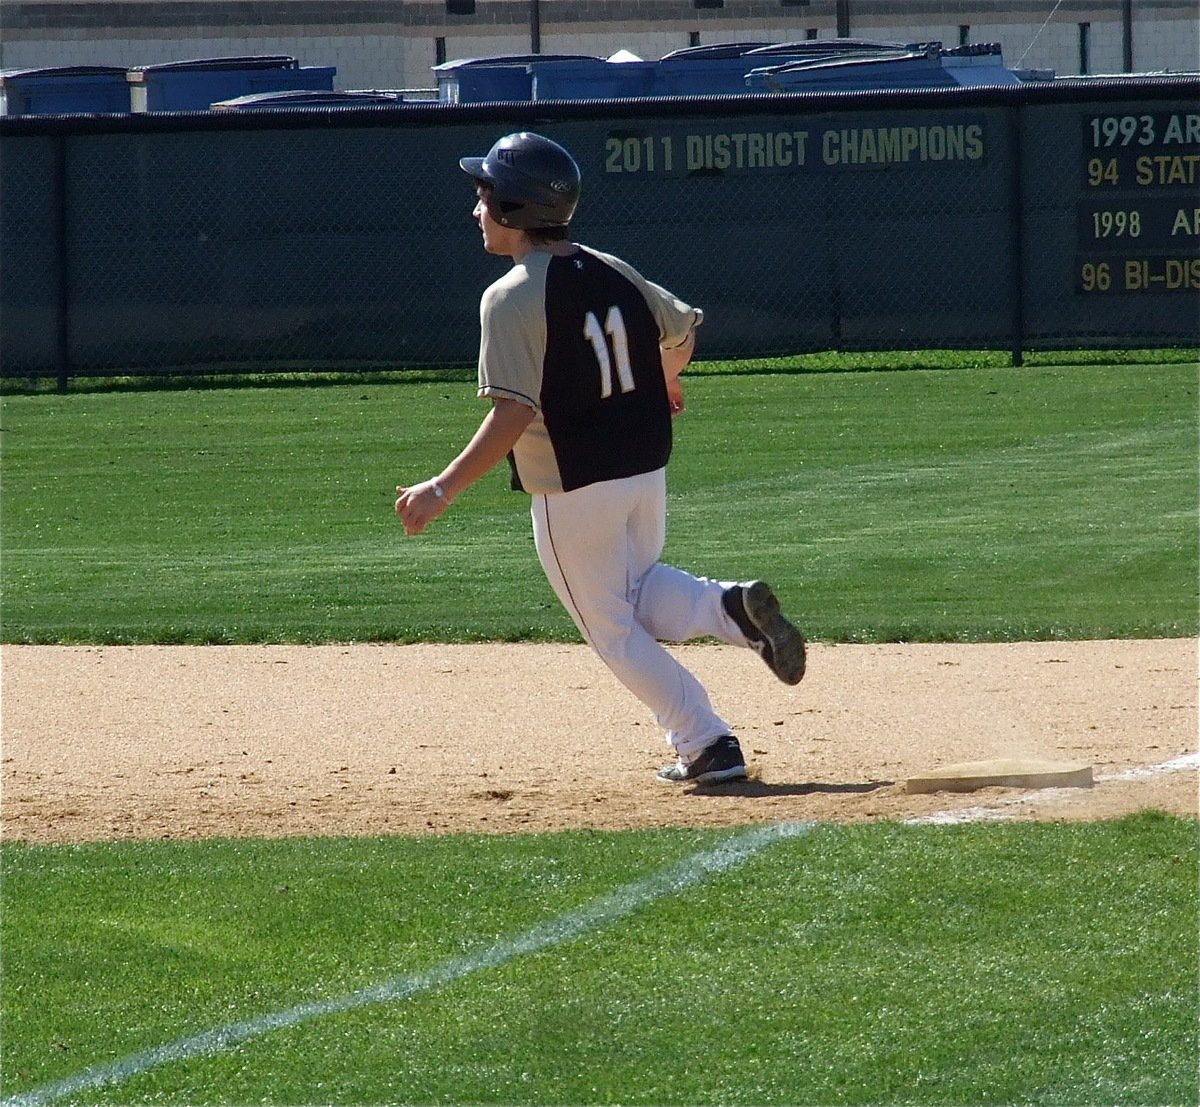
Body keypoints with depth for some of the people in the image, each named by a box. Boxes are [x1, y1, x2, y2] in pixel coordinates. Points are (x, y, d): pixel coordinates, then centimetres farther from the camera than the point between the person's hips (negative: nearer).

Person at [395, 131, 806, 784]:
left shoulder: (512, 299, -17)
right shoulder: (610, 272, 4)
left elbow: (513, 414, -25)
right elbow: (683, 328, 17)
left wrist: (443, 490, -23)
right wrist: (662, 385, 39)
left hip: (573, 490, -7)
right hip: (647, 466, 7)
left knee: (612, 627, 10)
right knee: (640, 592, 28)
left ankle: (706, 746, 6)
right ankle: (731, 606, -1)